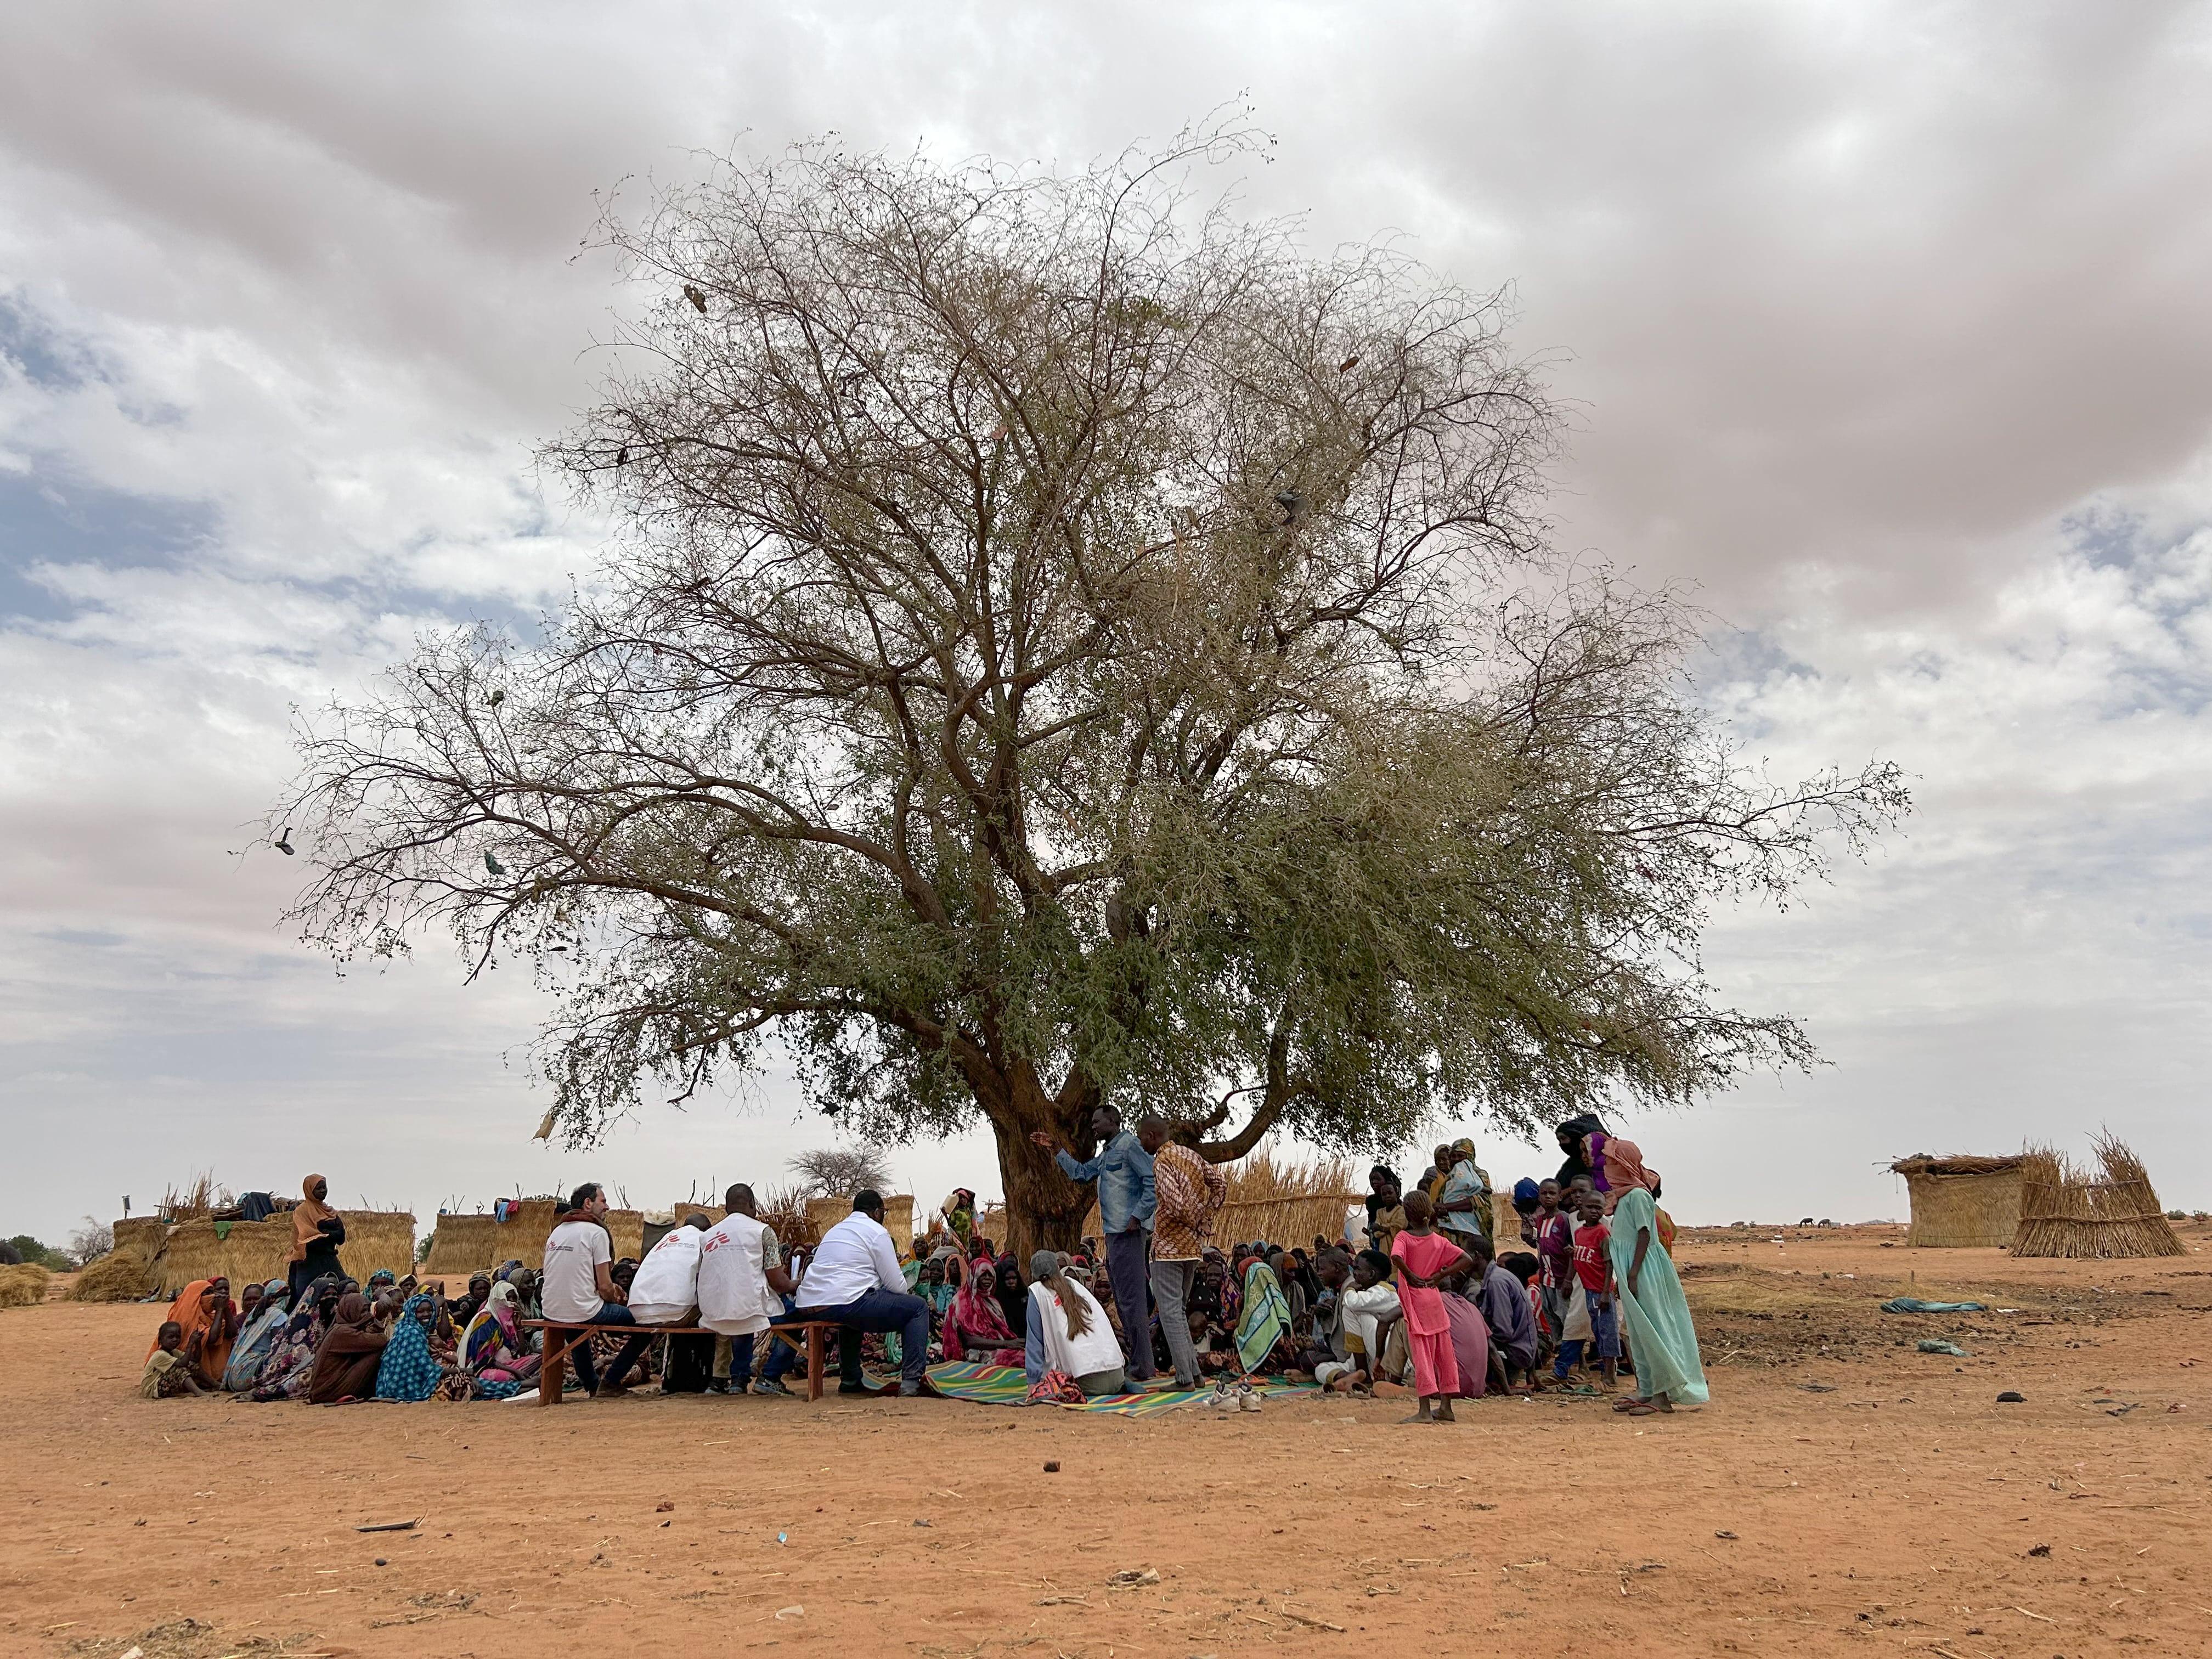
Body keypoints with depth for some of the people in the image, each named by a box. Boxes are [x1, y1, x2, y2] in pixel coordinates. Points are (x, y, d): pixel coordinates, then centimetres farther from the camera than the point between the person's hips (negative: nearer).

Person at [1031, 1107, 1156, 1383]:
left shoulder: (1129, 1145, -10)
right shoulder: (1107, 1153, 21)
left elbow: (1154, 1181, -18)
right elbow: (1080, 1172, 31)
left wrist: (1138, 1216, -18)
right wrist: (1054, 1149, 26)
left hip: (1128, 1232, -11)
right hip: (1115, 1233, 11)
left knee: (1131, 1298, -10)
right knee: (1123, 1299, 14)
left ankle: (1141, 1367, -8)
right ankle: (1134, 1360, 20)